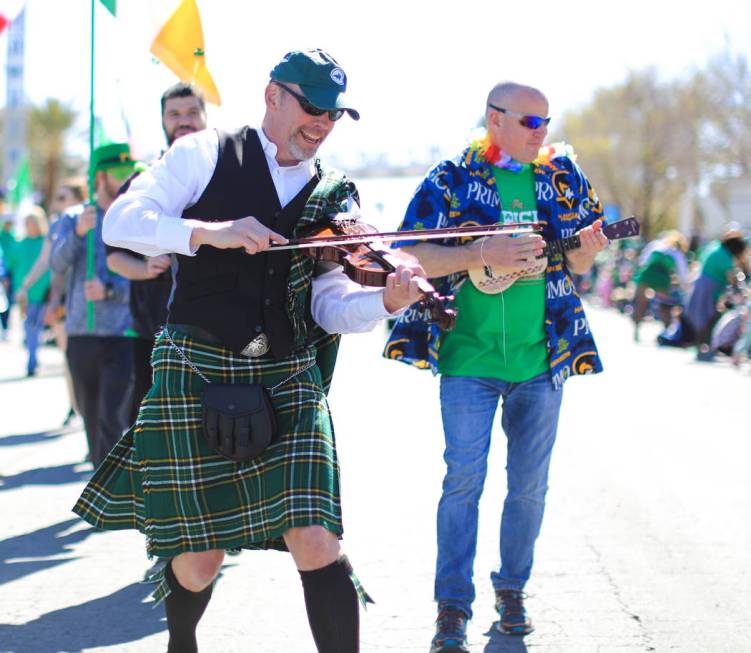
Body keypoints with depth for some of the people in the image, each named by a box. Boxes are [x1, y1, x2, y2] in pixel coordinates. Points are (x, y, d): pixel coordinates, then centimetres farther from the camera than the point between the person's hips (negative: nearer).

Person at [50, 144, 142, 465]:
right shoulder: (73, 218, 10)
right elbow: (57, 264, -6)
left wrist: (108, 290, -21)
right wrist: (77, 232, -24)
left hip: (124, 335, -3)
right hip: (81, 333, 3)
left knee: (113, 421, -13)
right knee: (92, 418, 12)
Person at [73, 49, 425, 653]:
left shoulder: (333, 198, 11)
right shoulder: (206, 155, 2)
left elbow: (331, 306, 1)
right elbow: (121, 223, -9)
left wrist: (385, 300, -20)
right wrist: (210, 231, -24)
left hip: (288, 378, 2)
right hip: (196, 372, -2)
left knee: (315, 544, -15)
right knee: (198, 561, 3)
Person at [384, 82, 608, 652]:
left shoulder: (562, 177, 8)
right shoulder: (452, 180, -3)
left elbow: (574, 268, 15)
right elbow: (414, 257, -9)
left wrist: (586, 249, -9)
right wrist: (486, 253, -21)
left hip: (543, 357, 4)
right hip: (469, 356, -3)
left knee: (530, 484, 9)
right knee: (464, 480, -4)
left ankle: (512, 589, 24)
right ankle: (453, 606, 4)